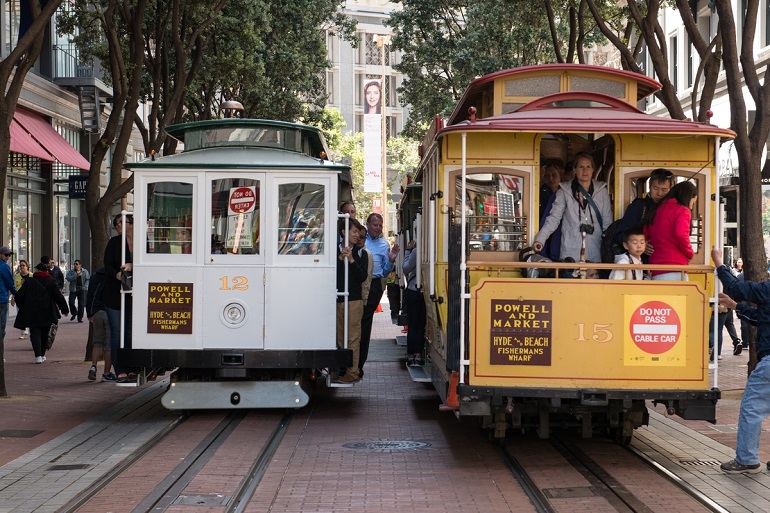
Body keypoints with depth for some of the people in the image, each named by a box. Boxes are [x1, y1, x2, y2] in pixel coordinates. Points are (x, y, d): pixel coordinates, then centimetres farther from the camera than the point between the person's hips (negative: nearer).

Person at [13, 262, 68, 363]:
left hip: (32, 314, -1)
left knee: (35, 333, -2)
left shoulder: (30, 282, 2)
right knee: (44, 334, 15)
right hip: (47, 313, 1)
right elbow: (59, 297, -3)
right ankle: (42, 355, 22)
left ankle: (38, 355, -19)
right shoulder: (51, 282, 0)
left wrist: (22, 307, 22)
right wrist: (65, 309, 7)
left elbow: (19, 296, 4)